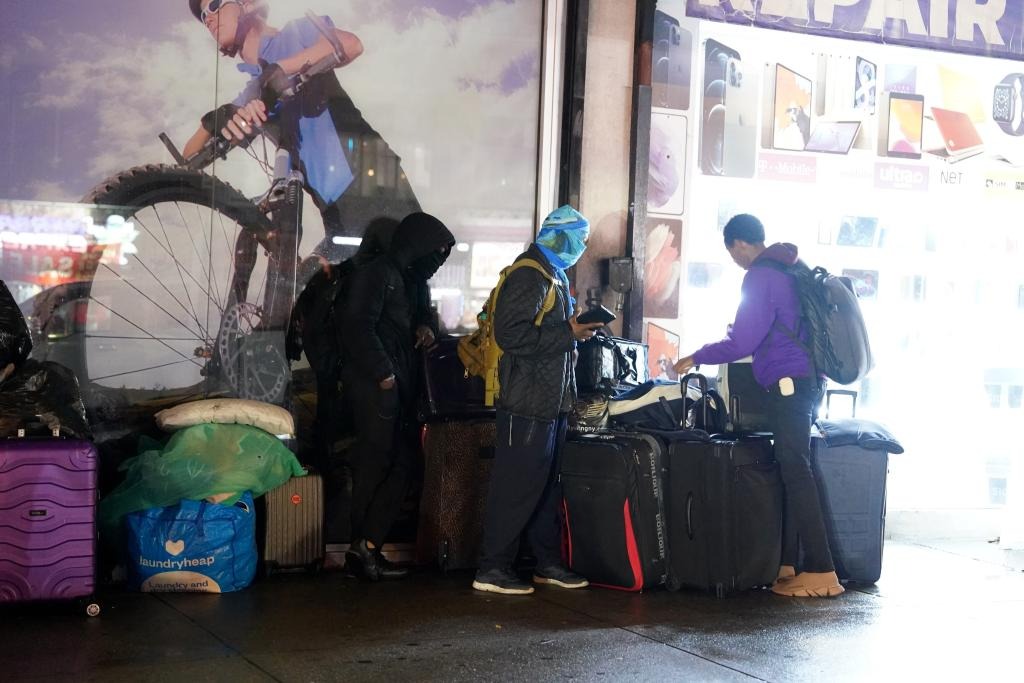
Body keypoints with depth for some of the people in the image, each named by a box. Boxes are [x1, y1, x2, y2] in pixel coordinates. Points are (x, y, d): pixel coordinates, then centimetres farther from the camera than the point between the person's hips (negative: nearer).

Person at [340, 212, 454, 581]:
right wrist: (382, 373, -18)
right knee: (376, 464, -9)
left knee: (401, 464, 6)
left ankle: (366, 548, 9)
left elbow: (421, 312, 34)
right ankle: (363, 548, -1)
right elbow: (358, 327, -17)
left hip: (398, 387, 9)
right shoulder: (375, 274, -9)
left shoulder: (415, 281, 19)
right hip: (372, 385, -9)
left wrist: (425, 326, 10)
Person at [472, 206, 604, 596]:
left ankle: (548, 564, 23)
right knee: (517, 484, -7)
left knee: (547, 484, 15)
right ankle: (492, 568, 0)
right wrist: (569, 334, -20)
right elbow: (511, 334, -24)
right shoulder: (527, 276, -15)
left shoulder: (554, 275, 19)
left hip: (552, 399, 10)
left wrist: (577, 328, 9)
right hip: (527, 401, -10)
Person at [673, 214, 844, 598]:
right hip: (808, 381, 9)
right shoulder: (792, 271, 17)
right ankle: (788, 563, 13)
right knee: (793, 472, 10)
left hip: (788, 385, -9)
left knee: (796, 473, -9)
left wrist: (696, 359, -2)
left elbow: (743, 342, -14)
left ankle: (821, 573, -11)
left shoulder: (760, 276, -10)